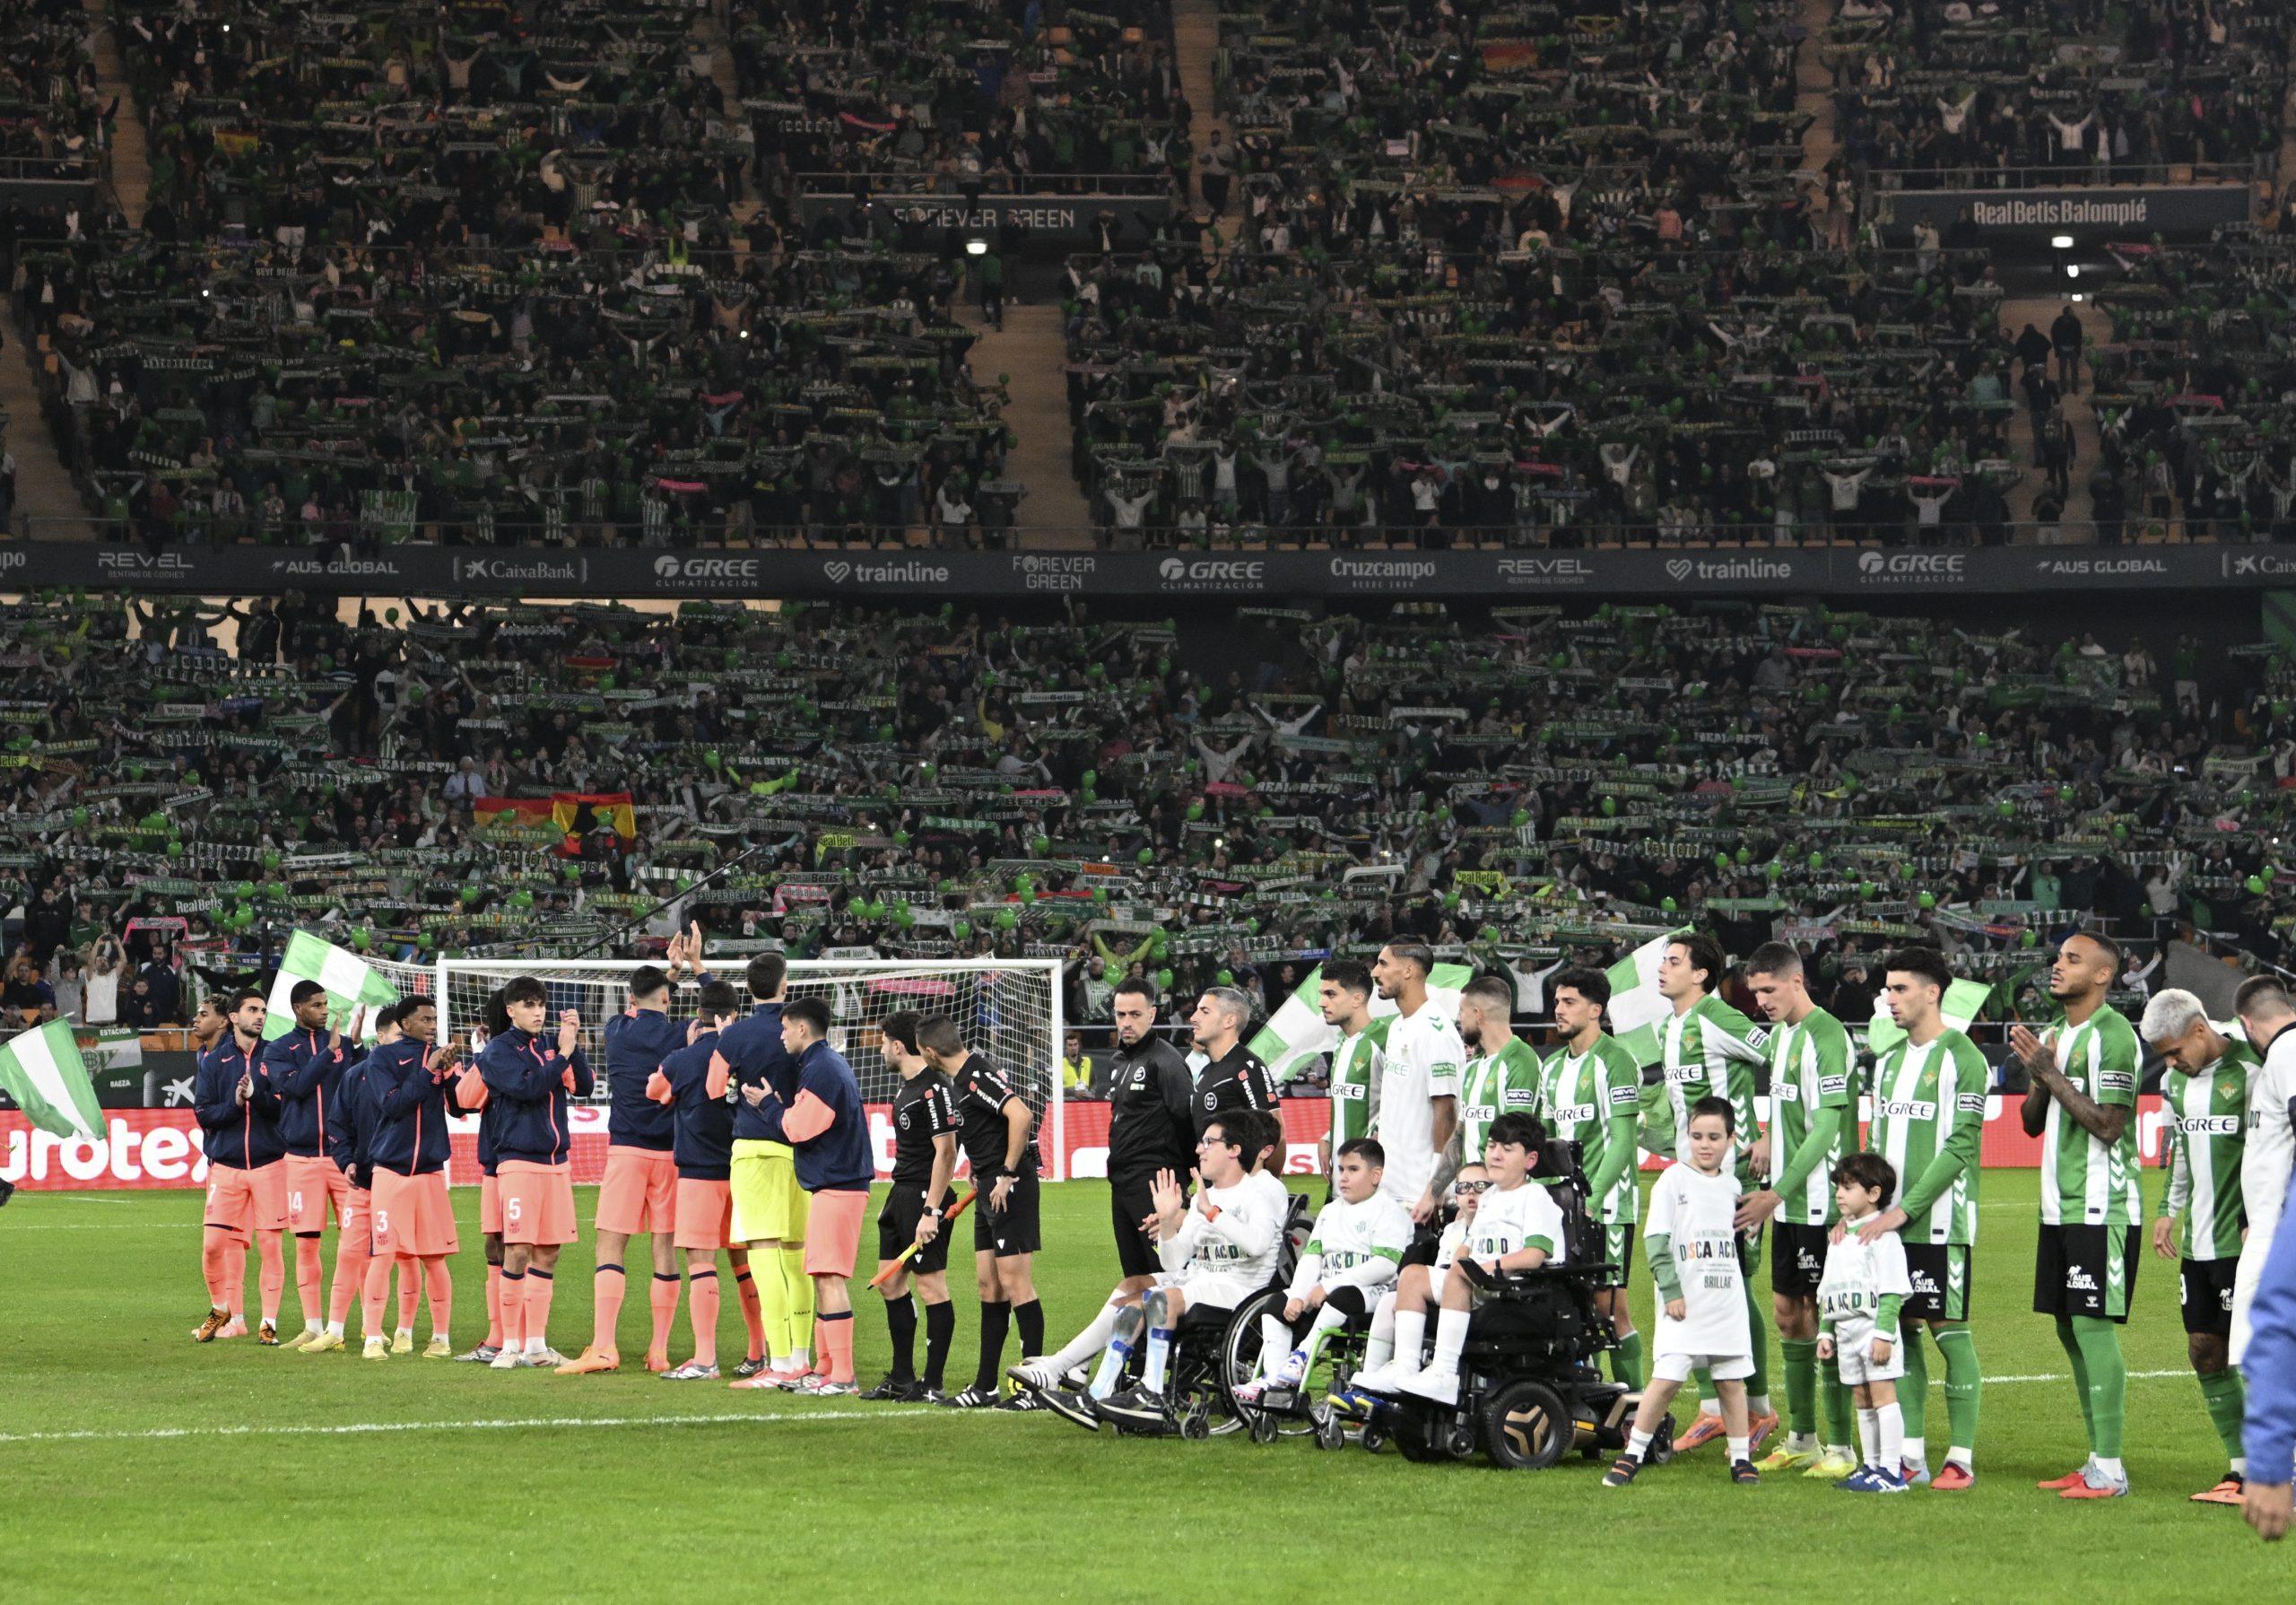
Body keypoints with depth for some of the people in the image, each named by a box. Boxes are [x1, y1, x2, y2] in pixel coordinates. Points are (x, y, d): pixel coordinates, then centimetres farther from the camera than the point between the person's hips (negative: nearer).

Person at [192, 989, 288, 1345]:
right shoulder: (214, 1060, 8)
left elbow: (286, 1107, -4)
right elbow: (203, 1113, 2)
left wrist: (255, 1096, -19)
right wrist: (235, 1103, -14)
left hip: (269, 1163, -1)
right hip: (226, 1165, 1)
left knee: (270, 1245, -3)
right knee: (214, 1244, -3)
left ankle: (269, 1322, 3)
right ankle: (222, 1312, 19)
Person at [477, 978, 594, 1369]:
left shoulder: (549, 1047, 13)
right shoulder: (499, 1051, -1)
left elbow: (583, 1087, 4)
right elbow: (527, 1087, -16)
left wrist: (574, 1044, -6)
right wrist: (563, 1054, -16)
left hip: (556, 1160, 5)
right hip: (519, 1160, -5)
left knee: (548, 1252, 5)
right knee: (518, 1250, -9)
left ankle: (536, 1344, 11)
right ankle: (510, 1344, -3)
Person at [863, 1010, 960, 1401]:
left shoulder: (933, 1088, -16)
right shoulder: (905, 1086, 15)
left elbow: (946, 1151, -20)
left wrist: (930, 1211, -22)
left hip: (926, 1195, -11)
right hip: (902, 1193, 11)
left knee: (931, 1286, -6)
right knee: (891, 1282, 13)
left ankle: (933, 1385, -3)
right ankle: (902, 1379, 20)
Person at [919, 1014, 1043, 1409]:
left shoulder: (979, 1076, -16)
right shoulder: (958, 1081, 15)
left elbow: (1021, 1116, -28)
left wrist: (1008, 1174, -22)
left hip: (1010, 1187, -10)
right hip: (989, 1190, 10)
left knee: (1014, 1283, -9)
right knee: (988, 1284, 12)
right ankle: (986, 1387, 17)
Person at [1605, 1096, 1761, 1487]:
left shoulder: (1732, 1186, 11)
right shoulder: (1673, 1180, -5)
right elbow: (1656, 1239, -9)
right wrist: (1671, 1291, -14)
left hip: (1728, 1302, 5)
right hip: (1684, 1304, -5)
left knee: (1732, 1381, 6)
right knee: (1666, 1379, -10)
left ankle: (1742, 1460, 14)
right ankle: (1631, 1457, -3)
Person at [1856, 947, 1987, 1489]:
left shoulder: (1962, 1060, -8)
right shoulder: (1889, 1061, 15)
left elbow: (1960, 1148, -14)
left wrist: (1905, 1209, -18)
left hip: (1940, 1222, -7)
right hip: (1890, 1221, 7)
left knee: (1950, 1333, -4)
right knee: (1901, 1333, 7)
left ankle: (1961, 1457, 0)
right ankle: (1912, 1454, 11)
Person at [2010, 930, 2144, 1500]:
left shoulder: (2113, 1036, -12)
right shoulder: (2055, 1035, 15)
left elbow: (2108, 1125, -19)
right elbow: (2032, 1122, 18)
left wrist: (2052, 1074, -15)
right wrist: (2037, 1077, -1)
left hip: (2101, 1208, -9)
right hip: (2060, 1207, 9)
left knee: (2094, 1326, -10)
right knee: (2070, 1330, 10)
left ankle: (2110, 1470, -8)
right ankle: (2097, 1462, 17)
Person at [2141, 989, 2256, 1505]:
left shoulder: (2249, 1071, -13)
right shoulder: (2177, 1080, 11)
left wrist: (2255, 1223, -15)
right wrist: (2168, 1209, 20)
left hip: (2240, 1239, -8)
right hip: (2197, 1241, 8)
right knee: (2204, 1350, 7)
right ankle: (2242, 1466, 14)